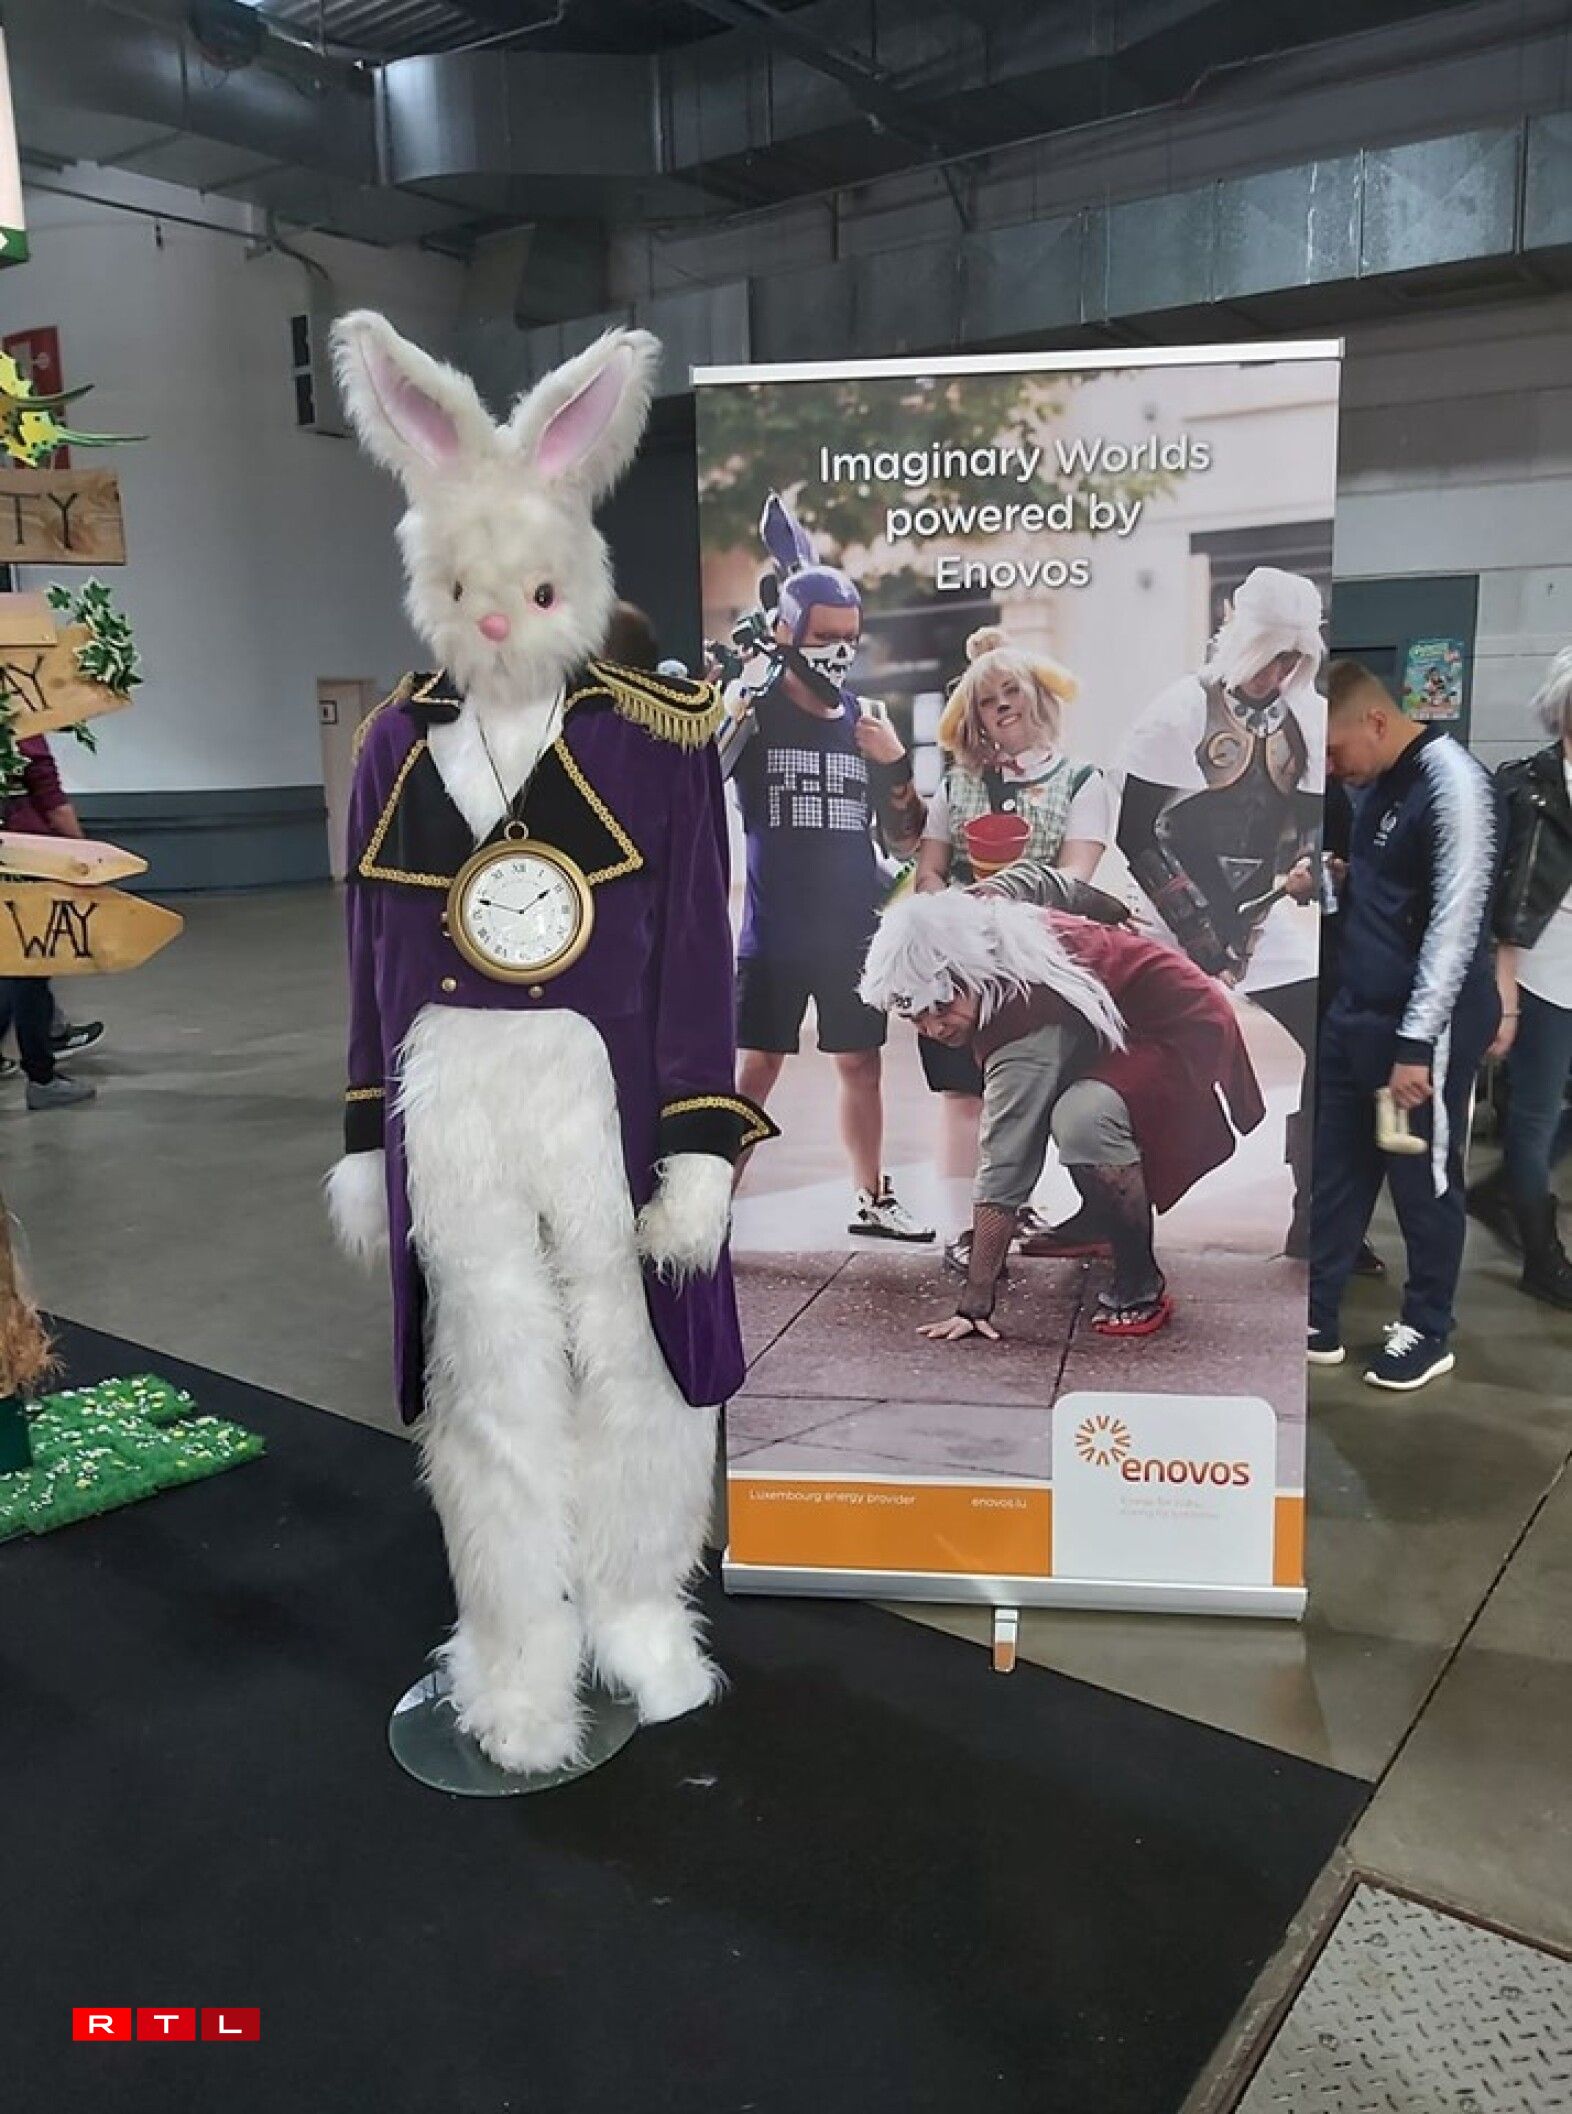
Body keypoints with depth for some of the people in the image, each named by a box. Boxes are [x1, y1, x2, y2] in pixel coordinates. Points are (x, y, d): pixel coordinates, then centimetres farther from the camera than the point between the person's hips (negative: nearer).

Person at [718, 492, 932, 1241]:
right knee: (753, 1069, -1)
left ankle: (873, 1199, 25)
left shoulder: (865, 719, 8)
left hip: (854, 928, 4)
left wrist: (895, 765, -5)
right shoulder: (753, 704, -5)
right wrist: (739, 711, -33)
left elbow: (905, 837, 11)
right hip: (773, 930, -4)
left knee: (861, 1064, 12)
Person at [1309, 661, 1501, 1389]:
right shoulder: (1380, 784, 10)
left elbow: (1457, 921, -20)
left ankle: (1428, 1331, 23)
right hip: (1357, 1016, 8)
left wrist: (1416, 1042, -22)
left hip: (1423, 1030, -8)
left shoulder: (1453, 784, -16)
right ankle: (1317, 1317, 23)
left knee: (1423, 1183, 7)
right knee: (1335, 1174, 12)